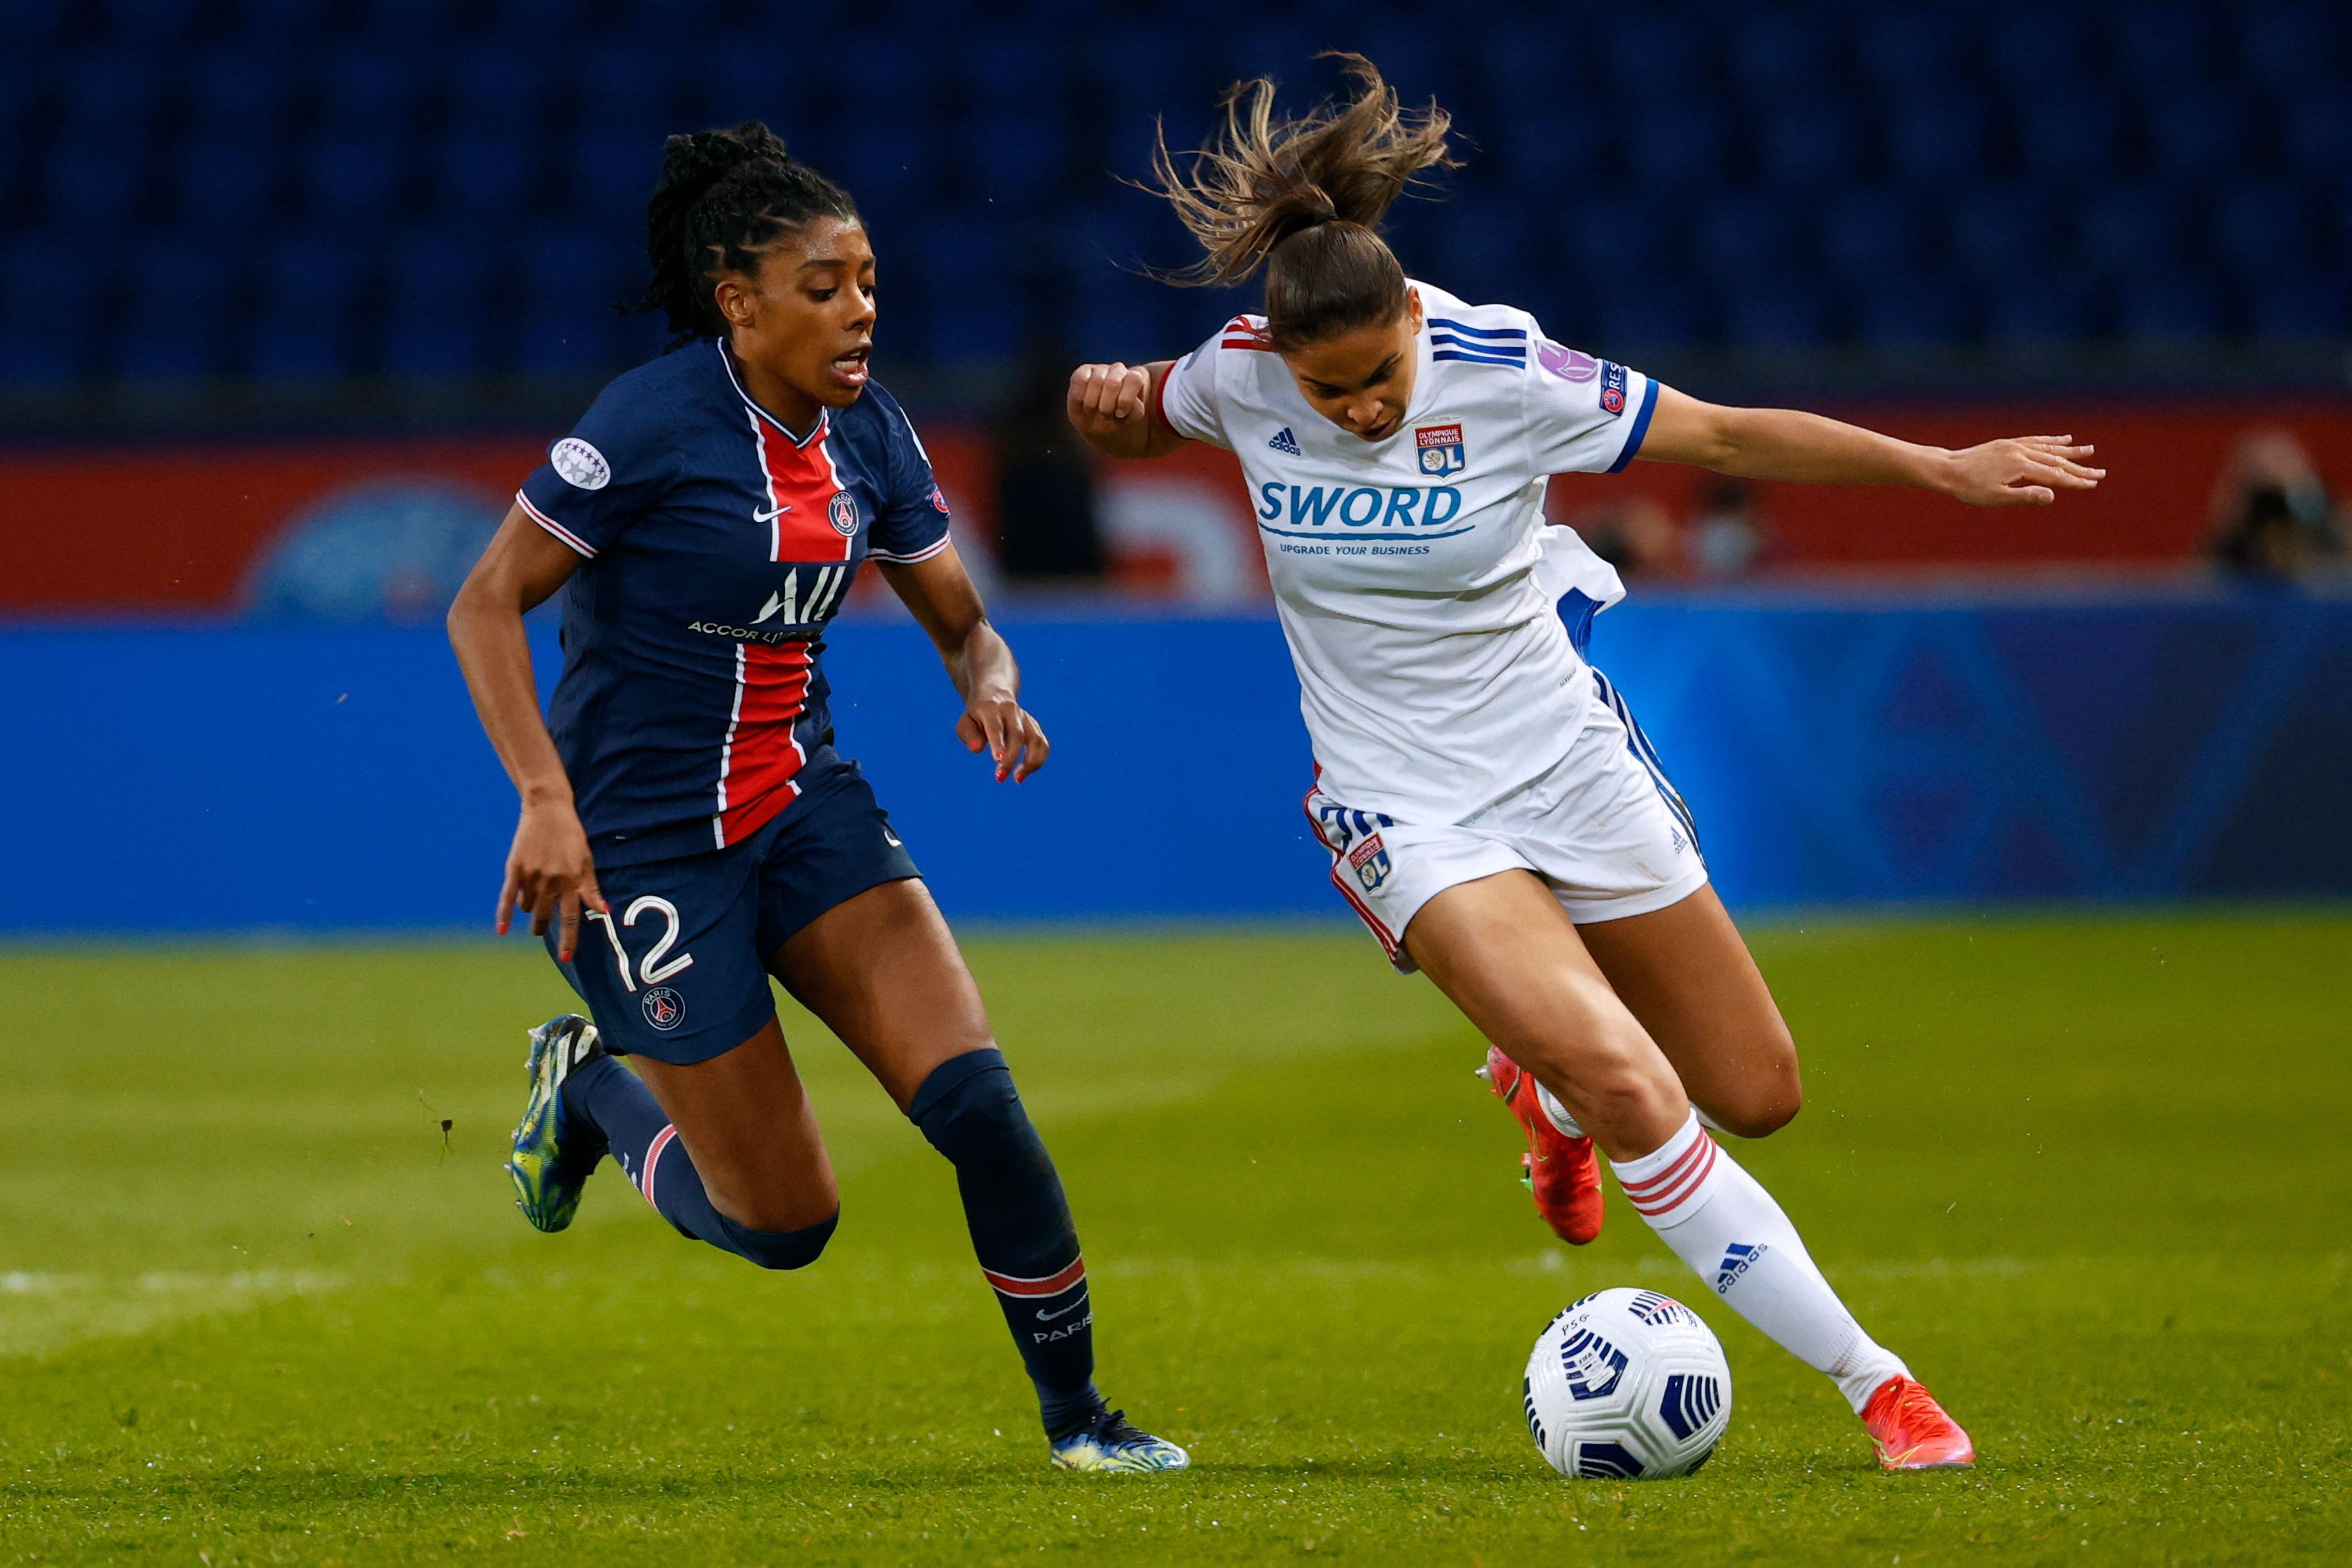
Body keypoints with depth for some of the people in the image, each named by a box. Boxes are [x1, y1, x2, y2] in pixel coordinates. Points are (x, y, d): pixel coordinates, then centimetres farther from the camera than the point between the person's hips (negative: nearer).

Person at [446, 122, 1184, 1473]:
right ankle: (586, 1091, 27)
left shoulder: (867, 432, 2)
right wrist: (545, 797, -24)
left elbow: (961, 618, 11)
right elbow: (487, 604, -15)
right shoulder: (656, 423, -18)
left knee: (978, 1100, -13)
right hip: (644, 842, -6)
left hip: (806, 800, 6)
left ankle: (1077, 1414, 1)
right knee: (785, 1223, -1)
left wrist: (992, 687, -13)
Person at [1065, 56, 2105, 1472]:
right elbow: (1144, 416, 12)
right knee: (1628, 1087, -22)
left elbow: (1726, 436, -8)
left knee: (1757, 1092, 9)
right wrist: (1108, 400, -12)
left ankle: (1548, 1087, 41)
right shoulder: (1239, 374, -11)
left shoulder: (1505, 372, -17)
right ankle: (1872, 1380, -14)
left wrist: (1945, 468, -11)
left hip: (1568, 763, 1)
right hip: (1408, 812, -1)